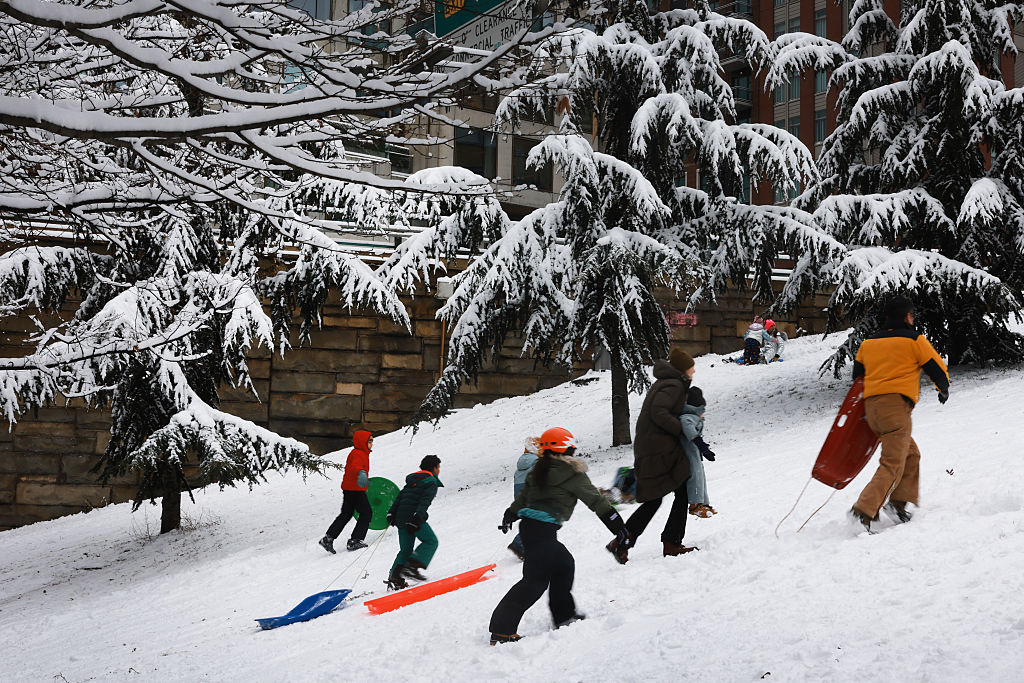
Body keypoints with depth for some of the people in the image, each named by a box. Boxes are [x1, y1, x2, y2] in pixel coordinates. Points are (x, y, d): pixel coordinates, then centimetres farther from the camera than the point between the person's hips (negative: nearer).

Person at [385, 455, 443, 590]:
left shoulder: (412, 481, 24)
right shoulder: (431, 482, 0)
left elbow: (399, 496, 18)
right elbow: (425, 501, -14)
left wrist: (392, 513, 15)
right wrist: (418, 517, -24)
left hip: (400, 517, 8)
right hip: (413, 517, -8)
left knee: (406, 549, 12)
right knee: (431, 541, 2)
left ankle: (395, 577, 0)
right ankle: (412, 567, -14)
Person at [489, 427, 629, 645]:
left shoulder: (540, 471, 17)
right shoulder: (571, 473, -4)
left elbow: (522, 497, 26)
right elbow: (596, 500, -2)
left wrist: (509, 517, 42)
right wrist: (618, 527, 2)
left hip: (529, 525, 9)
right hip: (543, 528, -9)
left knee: (564, 564, 20)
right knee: (535, 580, -10)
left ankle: (564, 615, 25)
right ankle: (501, 631, -16)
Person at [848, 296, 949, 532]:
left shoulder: (868, 343, 19)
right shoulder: (915, 340, 4)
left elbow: (857, 375, 23)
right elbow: (938, 369, 10)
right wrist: (944, 389, 31)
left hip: (871, 406, 7)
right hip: (896, 406, -7)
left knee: (911, 455, 20)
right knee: (893, 465, -10)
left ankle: (898, 503, 7)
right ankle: (863, 511, -25)